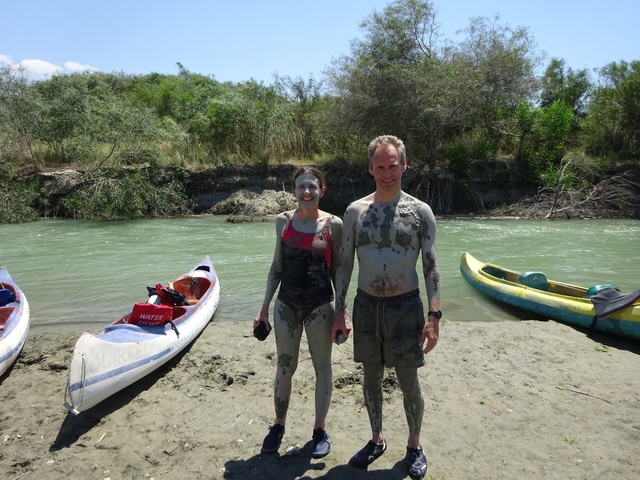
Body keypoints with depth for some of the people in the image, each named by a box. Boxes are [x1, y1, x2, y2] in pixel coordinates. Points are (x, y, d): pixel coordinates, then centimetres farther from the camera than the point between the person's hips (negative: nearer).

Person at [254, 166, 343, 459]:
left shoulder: (333, 224, -6)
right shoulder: (284, 221, 1)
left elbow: (337, 270, 0)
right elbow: (277, 267, 7)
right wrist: (265, 308, 7)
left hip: (320, 306, -2)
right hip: (287, 304, 2)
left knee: (322, 368, 11)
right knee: (285, 367, 13)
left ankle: (319, 430, 30)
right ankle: (278, 426, 33)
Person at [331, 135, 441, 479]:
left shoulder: (420, 212, -5)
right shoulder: (355, 211, 0)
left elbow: (431, 267, -3)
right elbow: (345, 264, 4)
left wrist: (434, 315, -9)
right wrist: (339, 311, 1)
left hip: (405, 307, -2)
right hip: (365, 305, 2)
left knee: (409, 384, 9)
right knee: (371, 378, 16)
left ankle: (414, 445, 33)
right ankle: (377, 440, 37)